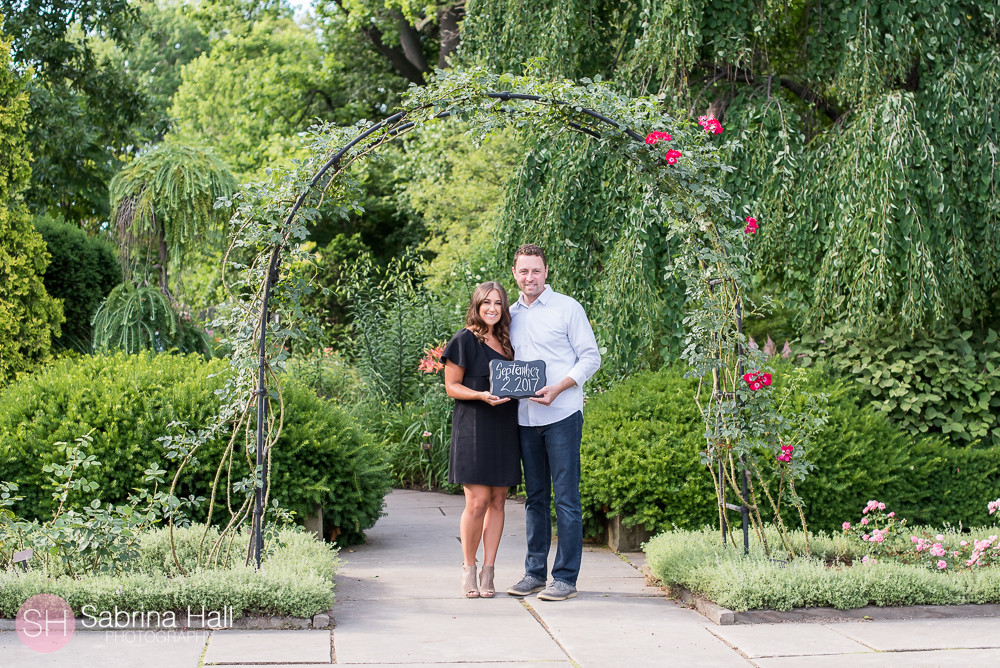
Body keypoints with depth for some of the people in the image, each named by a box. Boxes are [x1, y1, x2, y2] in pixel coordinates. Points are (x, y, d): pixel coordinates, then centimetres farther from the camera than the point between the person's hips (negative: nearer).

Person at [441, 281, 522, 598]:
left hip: (504, 429, 6)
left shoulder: (505, 342, 17)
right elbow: (452, 386, -3)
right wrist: (481, 395, -19)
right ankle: (468, 569, 7)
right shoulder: (464, 340, -2)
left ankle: (488, 571, 10)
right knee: (477, 502, -10)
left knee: (497, 501, 4)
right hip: (474, 427, -6)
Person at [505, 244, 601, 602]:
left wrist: (557, 388, -15)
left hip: (561, 414, -5)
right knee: (535, 496, 10)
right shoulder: (511, 314, 15)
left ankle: (566, 577, 0)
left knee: (566, 497, -4)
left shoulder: (568, 308, 0)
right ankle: (534, 572, 17)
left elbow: (591, 358, -2)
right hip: (525, 417, 5)